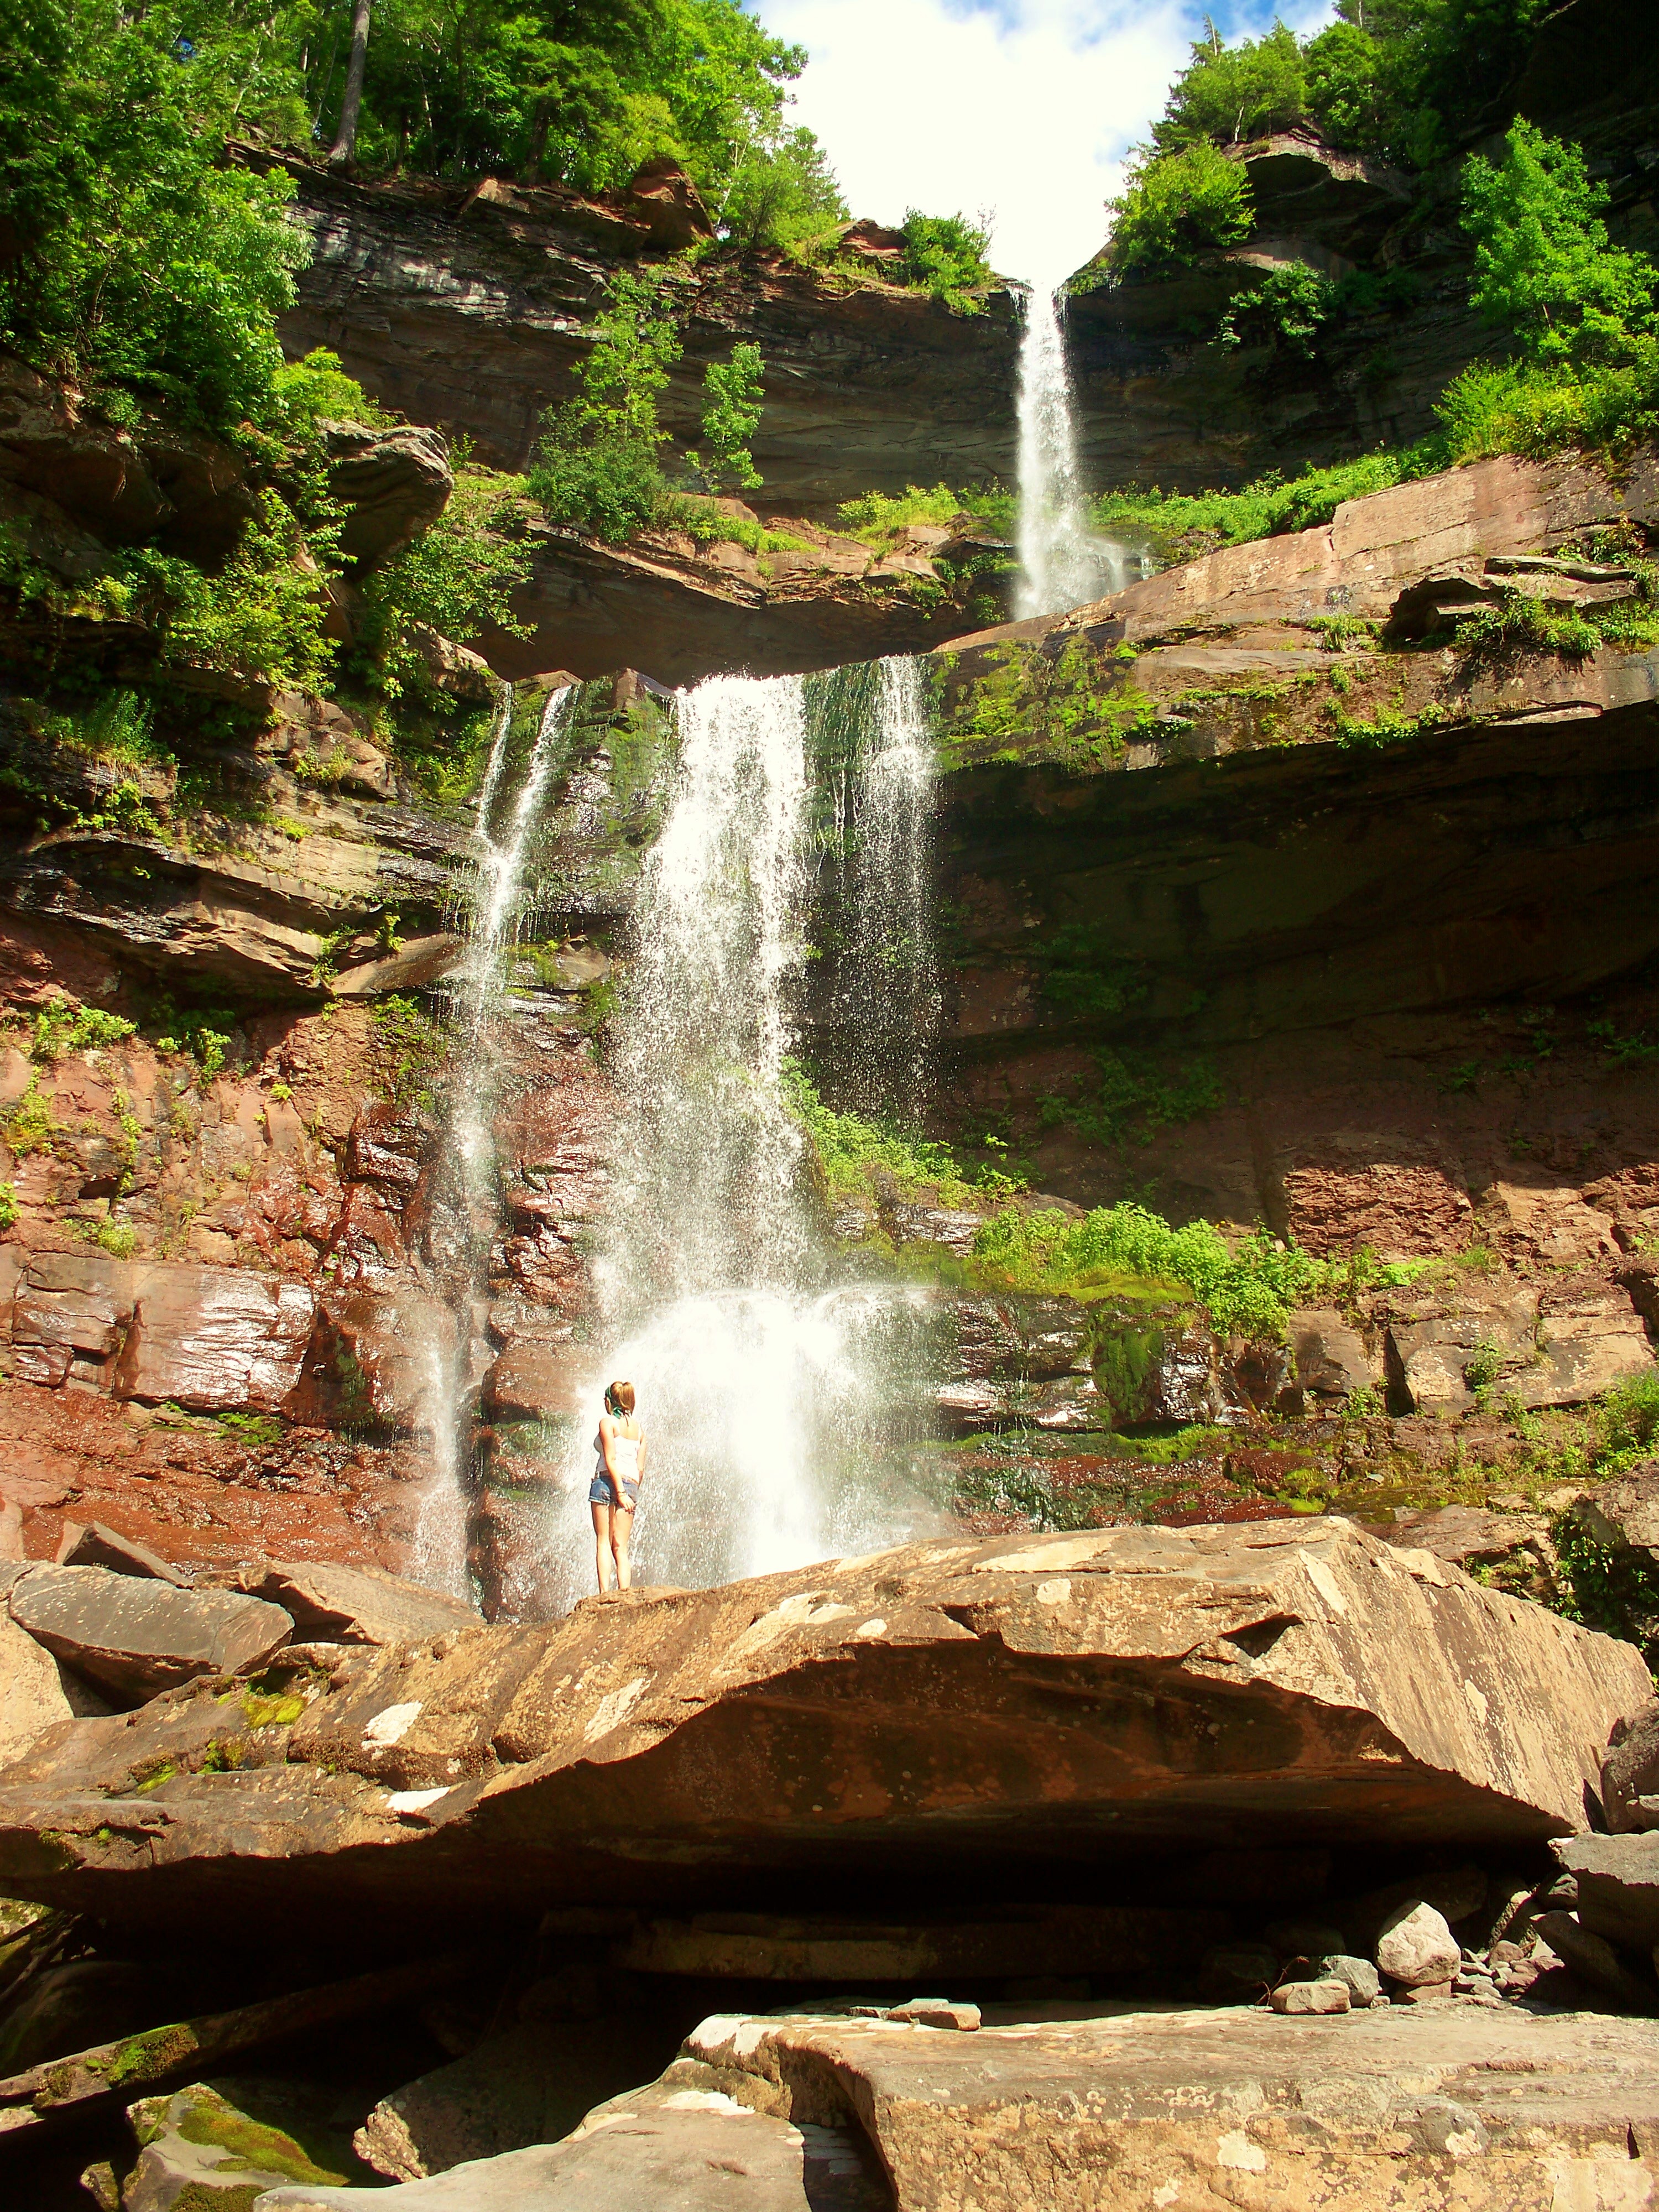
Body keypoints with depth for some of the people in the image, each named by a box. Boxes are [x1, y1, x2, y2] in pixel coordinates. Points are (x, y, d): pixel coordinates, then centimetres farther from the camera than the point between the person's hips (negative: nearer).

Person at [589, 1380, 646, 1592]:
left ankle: (604, 1594, -15)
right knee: (620, 1546, 4)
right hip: (631, 1485, 5)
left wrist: (620, 1492, -13)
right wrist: (632, 1493, 16)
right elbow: (641, 1468, 12)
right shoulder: (638, 1428, 19)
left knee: (603, 1541, -4)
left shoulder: (608, 1422, 2)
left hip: (607, 1481, -5)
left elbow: (611, 1459, -9)